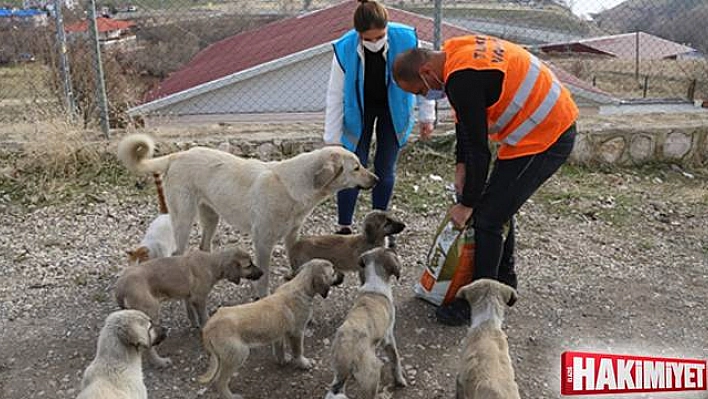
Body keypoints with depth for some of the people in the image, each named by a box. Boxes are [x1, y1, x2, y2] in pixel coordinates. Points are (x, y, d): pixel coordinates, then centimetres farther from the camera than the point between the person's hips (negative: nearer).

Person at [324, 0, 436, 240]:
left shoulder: (405, 39, -27)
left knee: (385, 169, 4)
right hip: (359, 110, -1)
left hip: (393, 109, 1)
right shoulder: (345, 49, -27)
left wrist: (426, 116, -3)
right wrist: (332, 140, -15)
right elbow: (335, 95, -18)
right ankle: (344, 228, 10)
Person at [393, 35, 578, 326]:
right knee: (498, 205, 19)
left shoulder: (463, 79, -26)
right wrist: (461, 166, 9)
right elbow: (466, 118, 15)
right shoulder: (454, 53, 4)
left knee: (487, 217, -7)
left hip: (544, 139, -10)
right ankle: (503, 284, 35)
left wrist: (467, 203, -11)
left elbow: (479, 150, -22)